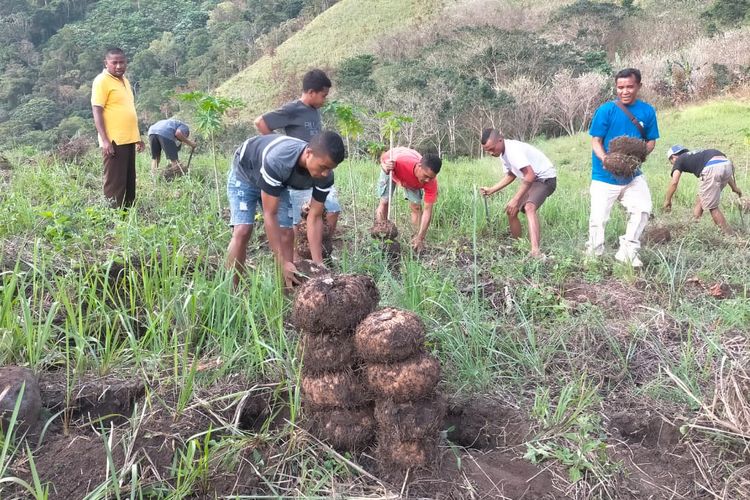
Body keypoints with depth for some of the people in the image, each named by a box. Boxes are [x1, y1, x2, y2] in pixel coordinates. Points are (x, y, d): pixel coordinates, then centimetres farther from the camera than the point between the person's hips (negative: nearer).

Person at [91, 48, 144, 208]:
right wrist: (105, 140, -21)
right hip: (114, 141, -8)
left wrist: (137, 136, 21)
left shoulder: (124, 80, 17)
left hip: (128, 140, 8)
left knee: (129, 181, 12)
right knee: (115, 182, -6)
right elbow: (97, 111, -14)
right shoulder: (102, 81, -8)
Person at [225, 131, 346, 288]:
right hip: (244, 174, -5)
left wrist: (318, 263, -27)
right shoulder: (276, 162, -45)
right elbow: (269, 215, -40)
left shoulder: (325, 176, -29)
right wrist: (283, 263, -40)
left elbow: (314, 218, -20)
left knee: (286, 232, -6)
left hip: (278, 182, 5)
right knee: (242, 231, -20)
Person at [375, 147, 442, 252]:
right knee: (384, 202, -7)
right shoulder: (400, 161, -48)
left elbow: (427, 210, -33)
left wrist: (420, 238, -38)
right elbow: (383, 157, -24)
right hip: (393, 170, -1)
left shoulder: (431, 182, -38)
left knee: (416, 207, -11)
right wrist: (385, 166, -49)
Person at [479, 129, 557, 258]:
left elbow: (530, 175, -33)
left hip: (545, 178, -10)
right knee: (511, 211, 11)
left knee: (529, 207, -33)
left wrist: (516, 200, -31)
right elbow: (511, 176, 20)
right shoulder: (504, 153, 4)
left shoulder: (514, 150, -26)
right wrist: (491, 190, 10)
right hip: (531, 180, 10)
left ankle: (535, 251, -46)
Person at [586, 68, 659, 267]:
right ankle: (594, 255, 22)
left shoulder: (647, 111, -1)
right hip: (605, 175, -3)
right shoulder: (606, 110, -10)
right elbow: (596, 142, -8)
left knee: (642, 209, -11)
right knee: (598, 217, 0)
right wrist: (604, 158, -28)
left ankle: (628, 251, 7)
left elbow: (651, 141, 5)